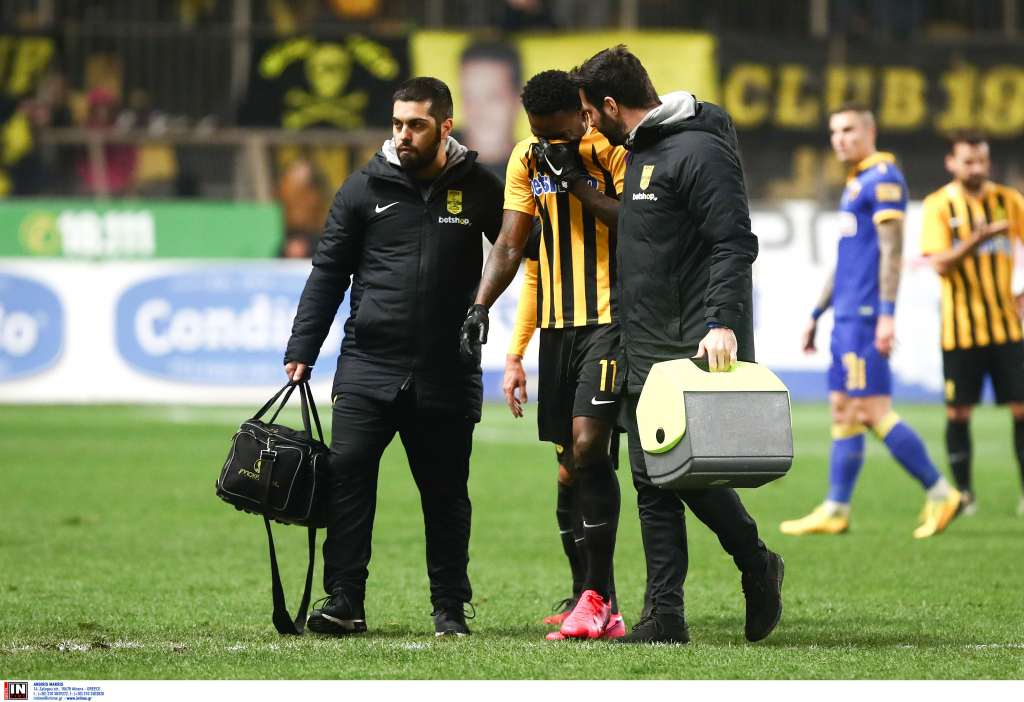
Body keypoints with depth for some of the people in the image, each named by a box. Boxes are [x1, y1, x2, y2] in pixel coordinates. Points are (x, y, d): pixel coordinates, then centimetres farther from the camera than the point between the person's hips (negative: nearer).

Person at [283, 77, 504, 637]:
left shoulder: (479, 190, 4)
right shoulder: (365, 188, 4)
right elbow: (328, 272, 9)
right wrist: (301, 351, 3)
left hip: (447, 375, 0)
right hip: (368, 366, 0)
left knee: (446, 492, 6)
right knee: (347, 471, -10)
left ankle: (450, 607, 15)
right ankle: (344, 600, -6)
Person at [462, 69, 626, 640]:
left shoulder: (615, 152, -8)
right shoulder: (528, 160, 10)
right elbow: (511, 244, 10)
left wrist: (578, 180, -18)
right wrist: (481, 305, -3)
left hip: (611, 317, -7)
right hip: (557, 322, 7)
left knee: (588, 443, -18)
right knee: (571, 463, 7)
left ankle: (597, 598, -15)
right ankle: (597, 607, 13)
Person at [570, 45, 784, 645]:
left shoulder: (700, 152, -12)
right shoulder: (641, 151, 19)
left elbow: (734, 244, -19)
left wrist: (724, 323, -30)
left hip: (700, 349, -10)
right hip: (648, 353, 10)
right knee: (652, 481, 5)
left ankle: (757, 566, 11)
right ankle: (665, 616, 6)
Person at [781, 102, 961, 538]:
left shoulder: (883, 179, -9)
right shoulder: (856, 184, 21)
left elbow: (892, 249, -17)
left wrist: (887, 314, -23)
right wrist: (817, 314, 27)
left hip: (866, 316, -10)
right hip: (848, 317, 10)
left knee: (873, 411, -12)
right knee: (842, 410, 7)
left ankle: (940, 493, -7)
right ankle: (835, 511, 8)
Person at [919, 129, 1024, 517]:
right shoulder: (939, 205, -2)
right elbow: (940, 264, -11)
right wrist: (977, 239, -27)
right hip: (960, 328, -2)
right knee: (958, 412, 1)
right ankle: (963, 493, 12)